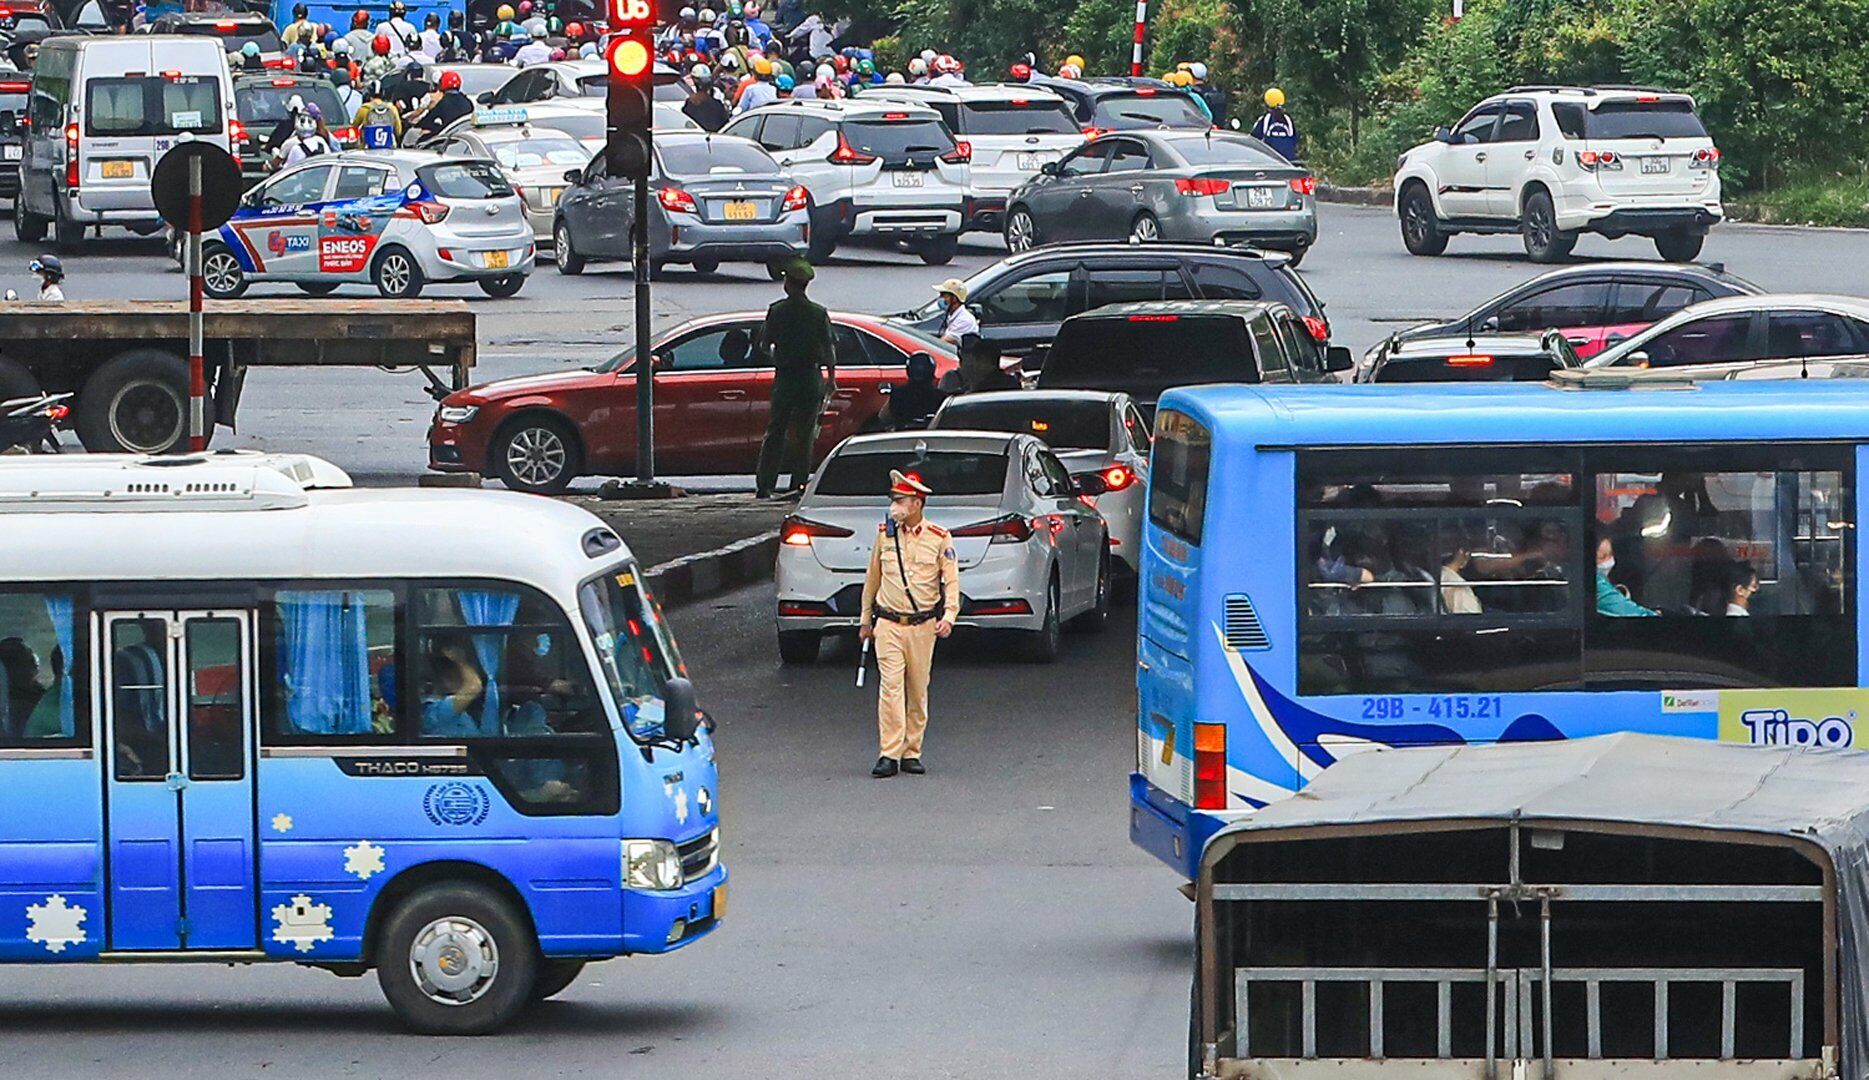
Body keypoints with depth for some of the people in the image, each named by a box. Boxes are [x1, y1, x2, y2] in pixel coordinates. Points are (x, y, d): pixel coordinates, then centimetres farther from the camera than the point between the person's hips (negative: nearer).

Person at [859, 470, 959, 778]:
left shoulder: (939, 539, 0)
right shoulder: (884, 534, 6)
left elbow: (951, 581, 0)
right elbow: (872, 577, 15)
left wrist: (948, 616, -15)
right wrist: (865, 620, 18)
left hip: (923, 625, 0)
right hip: (888, 623, 1)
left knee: (918, 691, 5)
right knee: (890, 686, -11)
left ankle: (911, 752, 13)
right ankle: (890, 754, -14)